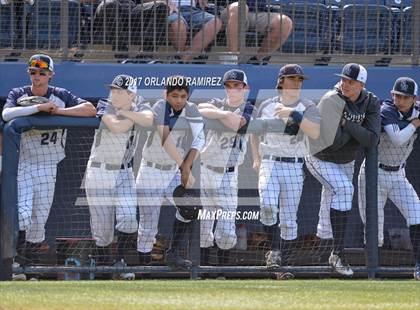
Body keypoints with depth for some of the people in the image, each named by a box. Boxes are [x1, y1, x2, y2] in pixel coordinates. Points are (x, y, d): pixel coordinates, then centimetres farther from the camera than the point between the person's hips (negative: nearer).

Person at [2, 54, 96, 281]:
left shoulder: (61, 96, 5)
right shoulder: (18, 95, 3)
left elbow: (90, 109, -8)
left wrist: (58, 111, -16)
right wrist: (39, 107, -23)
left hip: (48, 167, 2)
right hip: (22, 164, -2)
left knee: (39, 219, 3)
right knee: (22, 213, -18)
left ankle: (30, 268, 14)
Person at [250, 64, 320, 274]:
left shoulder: (308, 108, 2)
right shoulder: (267, 106, 9)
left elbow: (315, 133, -16)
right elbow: (255, 132, 23)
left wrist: (294, 114, -20)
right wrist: (256, 158, 12)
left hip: (294, 168, 0)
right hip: (269, 164, 0)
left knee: (289, 218, 0)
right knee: (268, 204, -25)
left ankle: (282, 260, 11)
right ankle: (274, 250, -13)